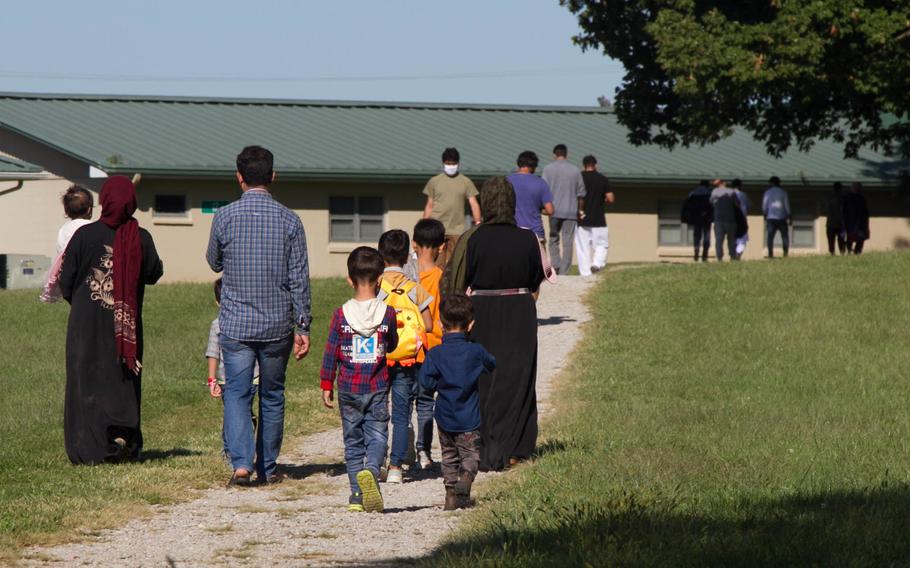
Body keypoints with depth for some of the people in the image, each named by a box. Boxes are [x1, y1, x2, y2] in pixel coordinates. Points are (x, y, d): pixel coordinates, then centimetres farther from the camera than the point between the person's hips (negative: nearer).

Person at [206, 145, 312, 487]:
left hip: (235, 324, -1)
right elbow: (299, 278, -3)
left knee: (236, 393, 1)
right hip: (277, 325, 1)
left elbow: (214, 263, 11)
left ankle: (241, 463, -16)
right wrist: (302, 327, 2)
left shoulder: (224, 217, -5)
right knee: (272, 396, 14)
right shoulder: (289, 220, -4)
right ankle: (268, 468, 19)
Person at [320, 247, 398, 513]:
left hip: (349, 389, 1)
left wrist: (326, 385, 7)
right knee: (377, 436, 4)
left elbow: (330, 353, -1)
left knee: (353, 440, 11)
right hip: (377, 388, -1)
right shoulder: (387, 313, -6)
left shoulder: (341, 315, -6)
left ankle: (357, 495, 9)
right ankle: (370, 470, -27)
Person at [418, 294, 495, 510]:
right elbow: (492, 365, 9)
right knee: (470, 454, 5)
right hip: (469, 419, -1)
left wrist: (442, 384, 7)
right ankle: (465, 479, -23)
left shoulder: (435, 354, -8)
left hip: (445, 418, 1)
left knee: (449, 456, 16)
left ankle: (451, 494, 11)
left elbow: (426, 381, -11)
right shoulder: (475, 351, -8)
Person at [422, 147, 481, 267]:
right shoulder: (434, 181, 9)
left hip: (457, 230, 0)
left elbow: (473, 204, 4)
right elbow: (429, 206, 12)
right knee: (438, 264, -5)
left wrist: (478, 223, -7)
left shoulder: (466, 182, 8)